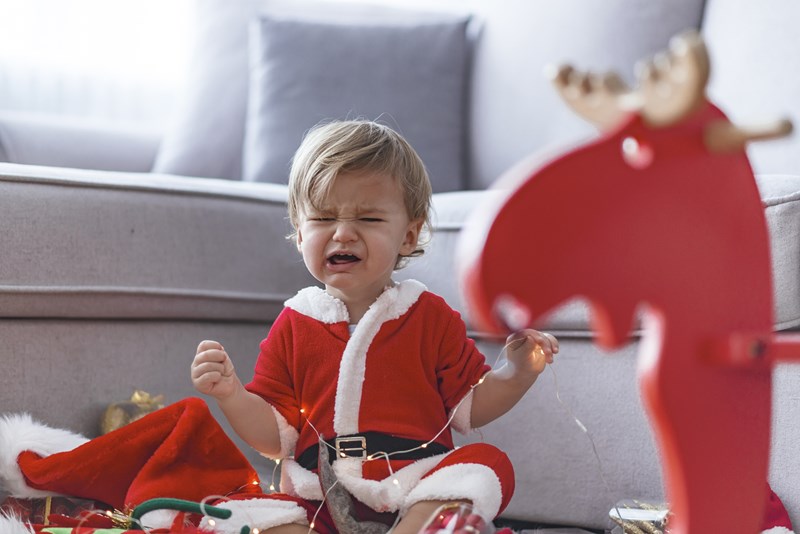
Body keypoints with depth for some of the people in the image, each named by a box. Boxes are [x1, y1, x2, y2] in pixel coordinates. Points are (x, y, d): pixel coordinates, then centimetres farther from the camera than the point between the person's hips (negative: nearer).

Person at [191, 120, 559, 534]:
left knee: (488, 464, -27)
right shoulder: (293, 326, 8)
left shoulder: (431, 317, 7)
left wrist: (517, 373, -6)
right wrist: (231, 394, -8)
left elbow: (470, 406, 11)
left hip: (419, 493, 0)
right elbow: (276, 437, 8)